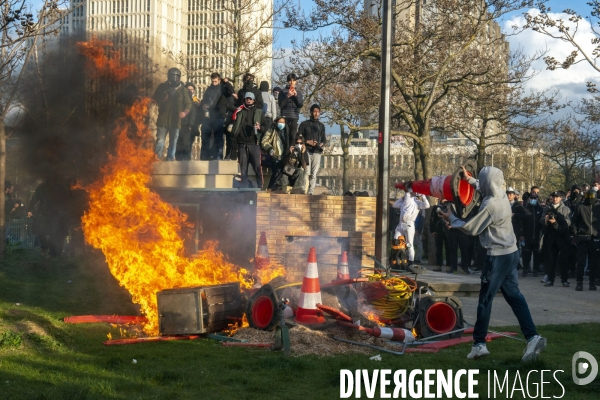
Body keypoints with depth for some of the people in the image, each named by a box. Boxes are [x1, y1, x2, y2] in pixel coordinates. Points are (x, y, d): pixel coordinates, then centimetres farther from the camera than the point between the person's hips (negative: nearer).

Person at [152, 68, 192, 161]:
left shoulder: (182, 90, 5)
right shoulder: (162, 87, 4)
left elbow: (188, 103, 3)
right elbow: (154, 99, 11)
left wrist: (185, 112, -17)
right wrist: (162, 100, -11)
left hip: (175, 121, 2)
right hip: (163, 119, -2)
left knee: (173, 142, 9)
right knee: (160, 141, -7)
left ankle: (170, 159, 17)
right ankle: (157, 158, -4)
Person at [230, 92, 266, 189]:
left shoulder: (259, 112, 13)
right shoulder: (239, 112, 15)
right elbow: (235, 128, 15)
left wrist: (259, 127, -12)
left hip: (254, 143, -2)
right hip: (242, 144, 2)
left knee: (257, 167, -8)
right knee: (243, 168, 1)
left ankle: (260, 187, -6)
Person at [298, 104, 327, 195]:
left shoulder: (321, 126, 18)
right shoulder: (304, 124, 9)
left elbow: (324, 139, 21)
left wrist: (321, 144, -1)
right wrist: (308, 142, -8)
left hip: (317, 152, 2)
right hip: (307, 151, -2)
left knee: (314, 173, -5)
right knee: (307, 172, -11)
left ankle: (311, 192, -5)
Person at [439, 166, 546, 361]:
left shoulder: (490, 205, -21)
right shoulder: (501, 196, 6)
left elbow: (471, 228, -12)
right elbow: (485, 189, 32)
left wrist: (451, 218, 1)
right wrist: (469, 180, 34)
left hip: (498, 256, -9)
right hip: (510, 252, 9)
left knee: (485, 299, 1)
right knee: (514, 295, 9)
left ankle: (479, 343, 9)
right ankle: (532, 336, 1)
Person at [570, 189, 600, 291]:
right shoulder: (580, 207, 5)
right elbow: (574, 222, 8)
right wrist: (575, 235, -2)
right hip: (583, 239, -1)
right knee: (581, 262, -2)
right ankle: (579, 282, 3)